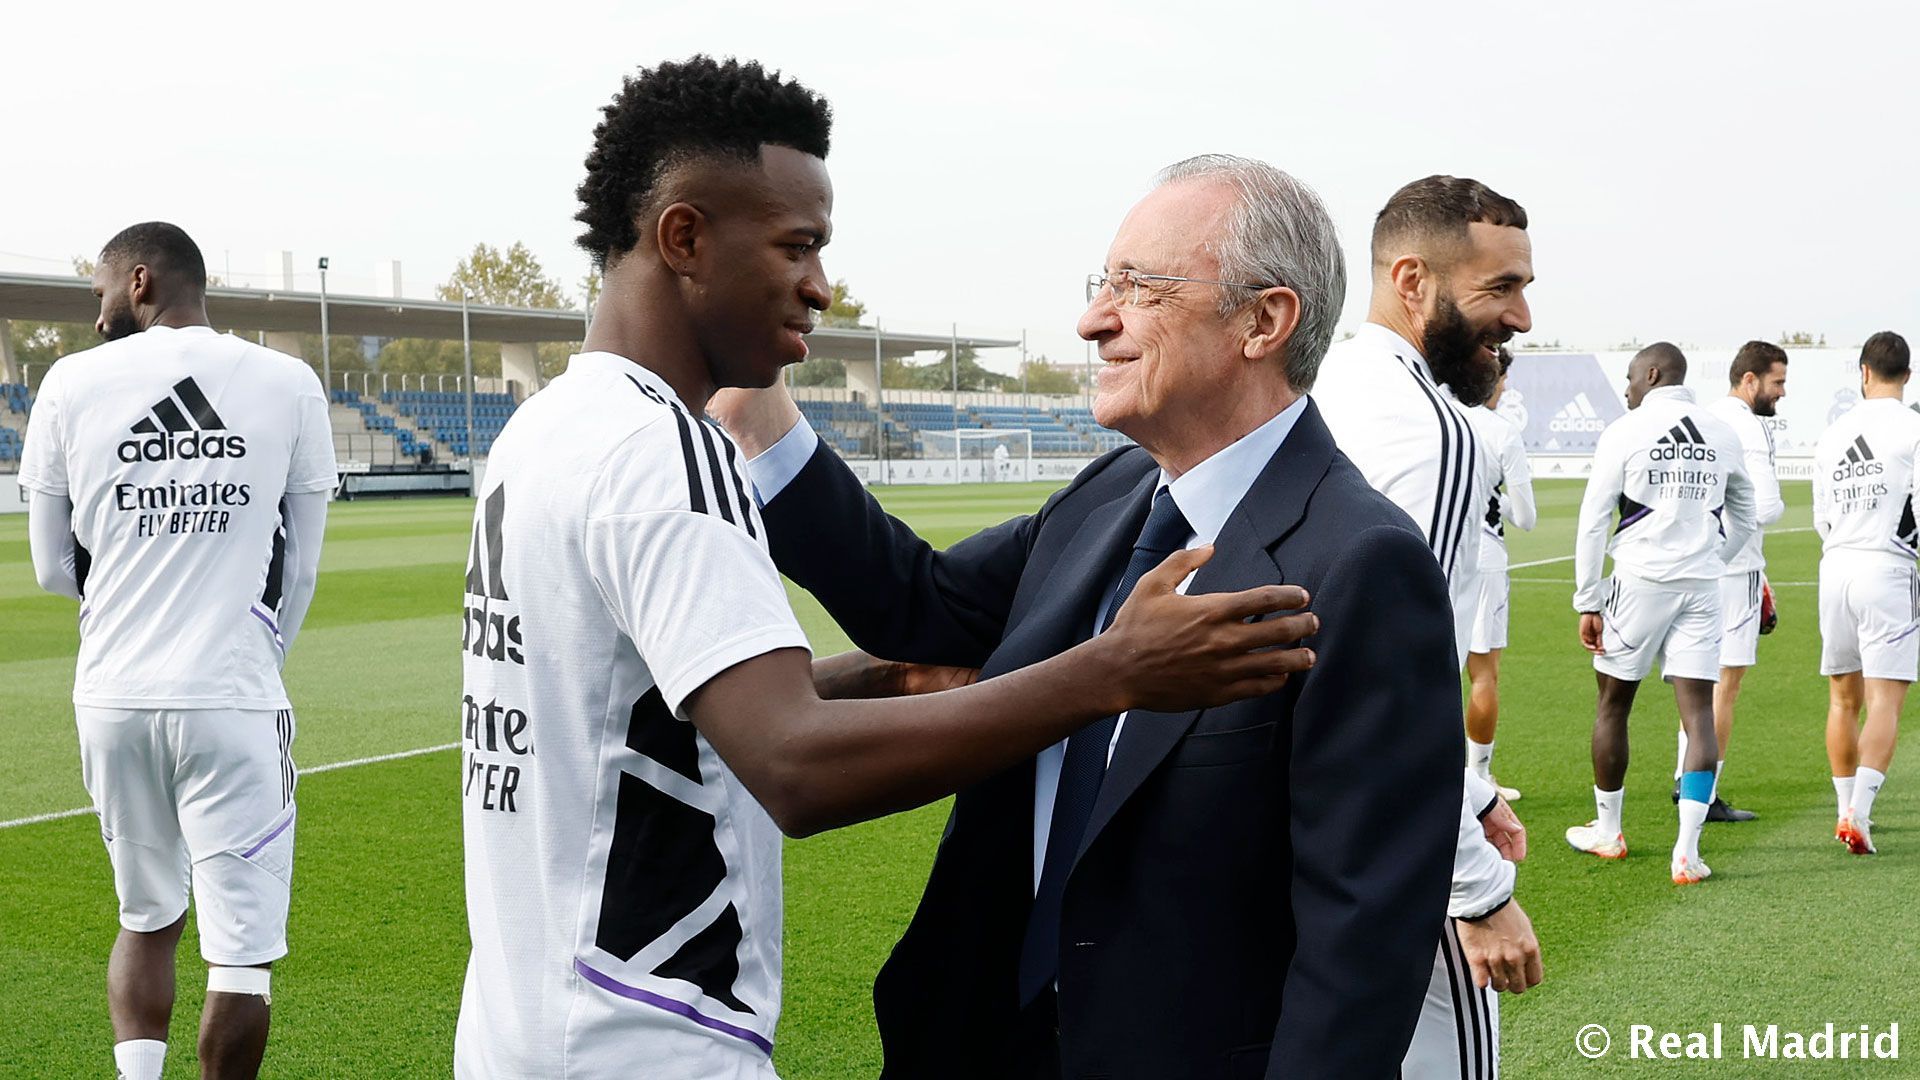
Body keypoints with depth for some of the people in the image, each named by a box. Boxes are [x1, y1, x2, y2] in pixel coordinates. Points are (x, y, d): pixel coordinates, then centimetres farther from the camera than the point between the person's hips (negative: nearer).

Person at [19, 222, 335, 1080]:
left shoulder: (73, 384, 2)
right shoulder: (288, 385, 1)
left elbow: (54, 567, 9)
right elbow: (297, 572, 6)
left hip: (114, 696, 3)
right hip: (232, 700, -2)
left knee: (146, 919, 21)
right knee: (242, 946, 4)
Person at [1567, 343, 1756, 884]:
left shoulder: (1625, 432, -4)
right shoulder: (1722, 435, 9)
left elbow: (1593, 522, -7)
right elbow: (1743, 520, 20)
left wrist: (1587, 602, -2)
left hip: (1640, 581, -3)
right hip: (1702, 587, 3)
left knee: (1613, 704, 13)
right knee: (1698, 713, 0)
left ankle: (1607, 830, 27)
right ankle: (1687, 852, -8)